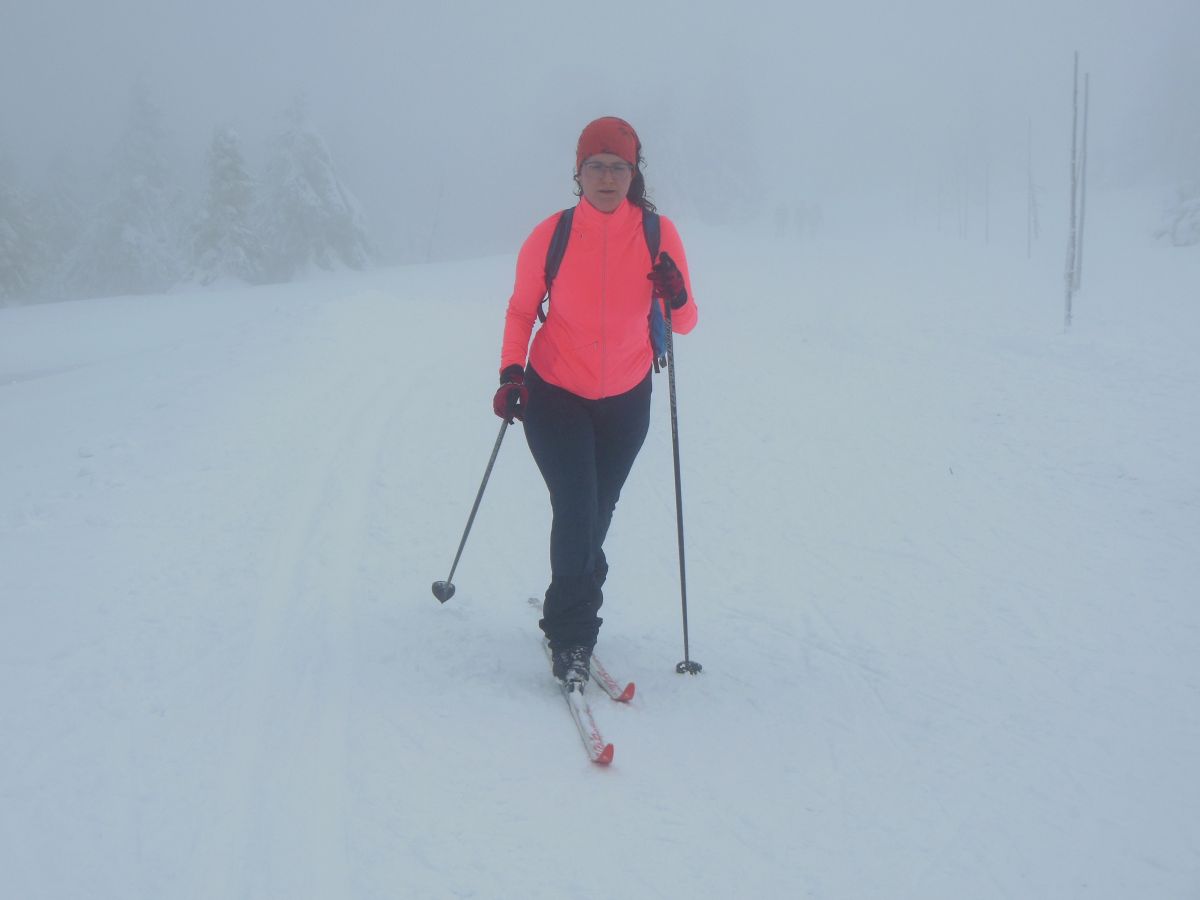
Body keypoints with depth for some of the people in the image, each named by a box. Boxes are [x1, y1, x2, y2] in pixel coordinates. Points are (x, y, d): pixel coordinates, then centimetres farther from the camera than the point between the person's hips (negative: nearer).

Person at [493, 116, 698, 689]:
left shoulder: (658, 234, -12)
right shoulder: (550, 237, -14)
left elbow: (685, 324, -7)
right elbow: (521, 310, -1)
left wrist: (676, 299, -30)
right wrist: (511, 369, -16)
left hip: (625, 401, 2)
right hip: (556, 396, -2)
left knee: (597, 513, 15)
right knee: (574, 508, -14)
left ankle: (570, 612, 40)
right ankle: (571, 637, -2)